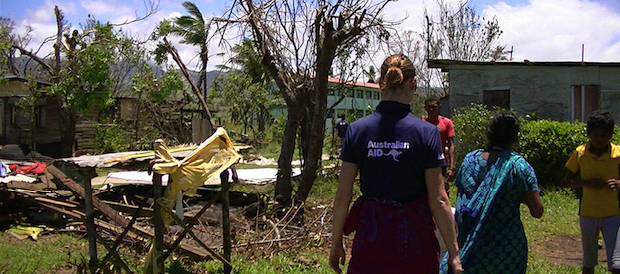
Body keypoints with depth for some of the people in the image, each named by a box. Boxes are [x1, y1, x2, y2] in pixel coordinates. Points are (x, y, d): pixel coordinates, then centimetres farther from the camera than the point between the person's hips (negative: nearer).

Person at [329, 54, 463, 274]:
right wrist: (453, 252, 0)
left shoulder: (357, 130, -5)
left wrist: (336, 242, 8)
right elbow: (438, 200, -9)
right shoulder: (426, 132, -10)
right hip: (414, 237, -1)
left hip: (370, 234, 1)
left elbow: (342, 196, -3)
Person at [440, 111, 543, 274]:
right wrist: (521, 196, 6)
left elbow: (459, 200, 6)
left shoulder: (470, 159, -1)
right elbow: (537, 211, -11)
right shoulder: (520, 166, -11)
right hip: (507, 247, -3)